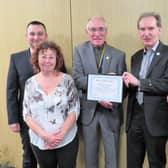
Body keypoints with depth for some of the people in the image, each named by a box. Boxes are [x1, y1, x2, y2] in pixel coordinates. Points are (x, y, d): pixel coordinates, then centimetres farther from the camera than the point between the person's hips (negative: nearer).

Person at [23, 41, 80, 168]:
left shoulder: (67, 80, -5)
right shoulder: (30, 83, 0)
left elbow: (74, 110, -5)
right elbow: (27, 114, -1)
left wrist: (61, 134, -14)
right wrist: (44, 135, -13)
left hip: (67, 139, -1)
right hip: (40, 141, 2)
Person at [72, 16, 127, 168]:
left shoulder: (119, 55, -1)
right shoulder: (79, 50, 0)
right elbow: (77, 78, -10)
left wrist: (113, 100, -20)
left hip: (111, 111, 0)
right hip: (88, 109, 0)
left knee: (112, 153, 11)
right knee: (90, 152, 16)